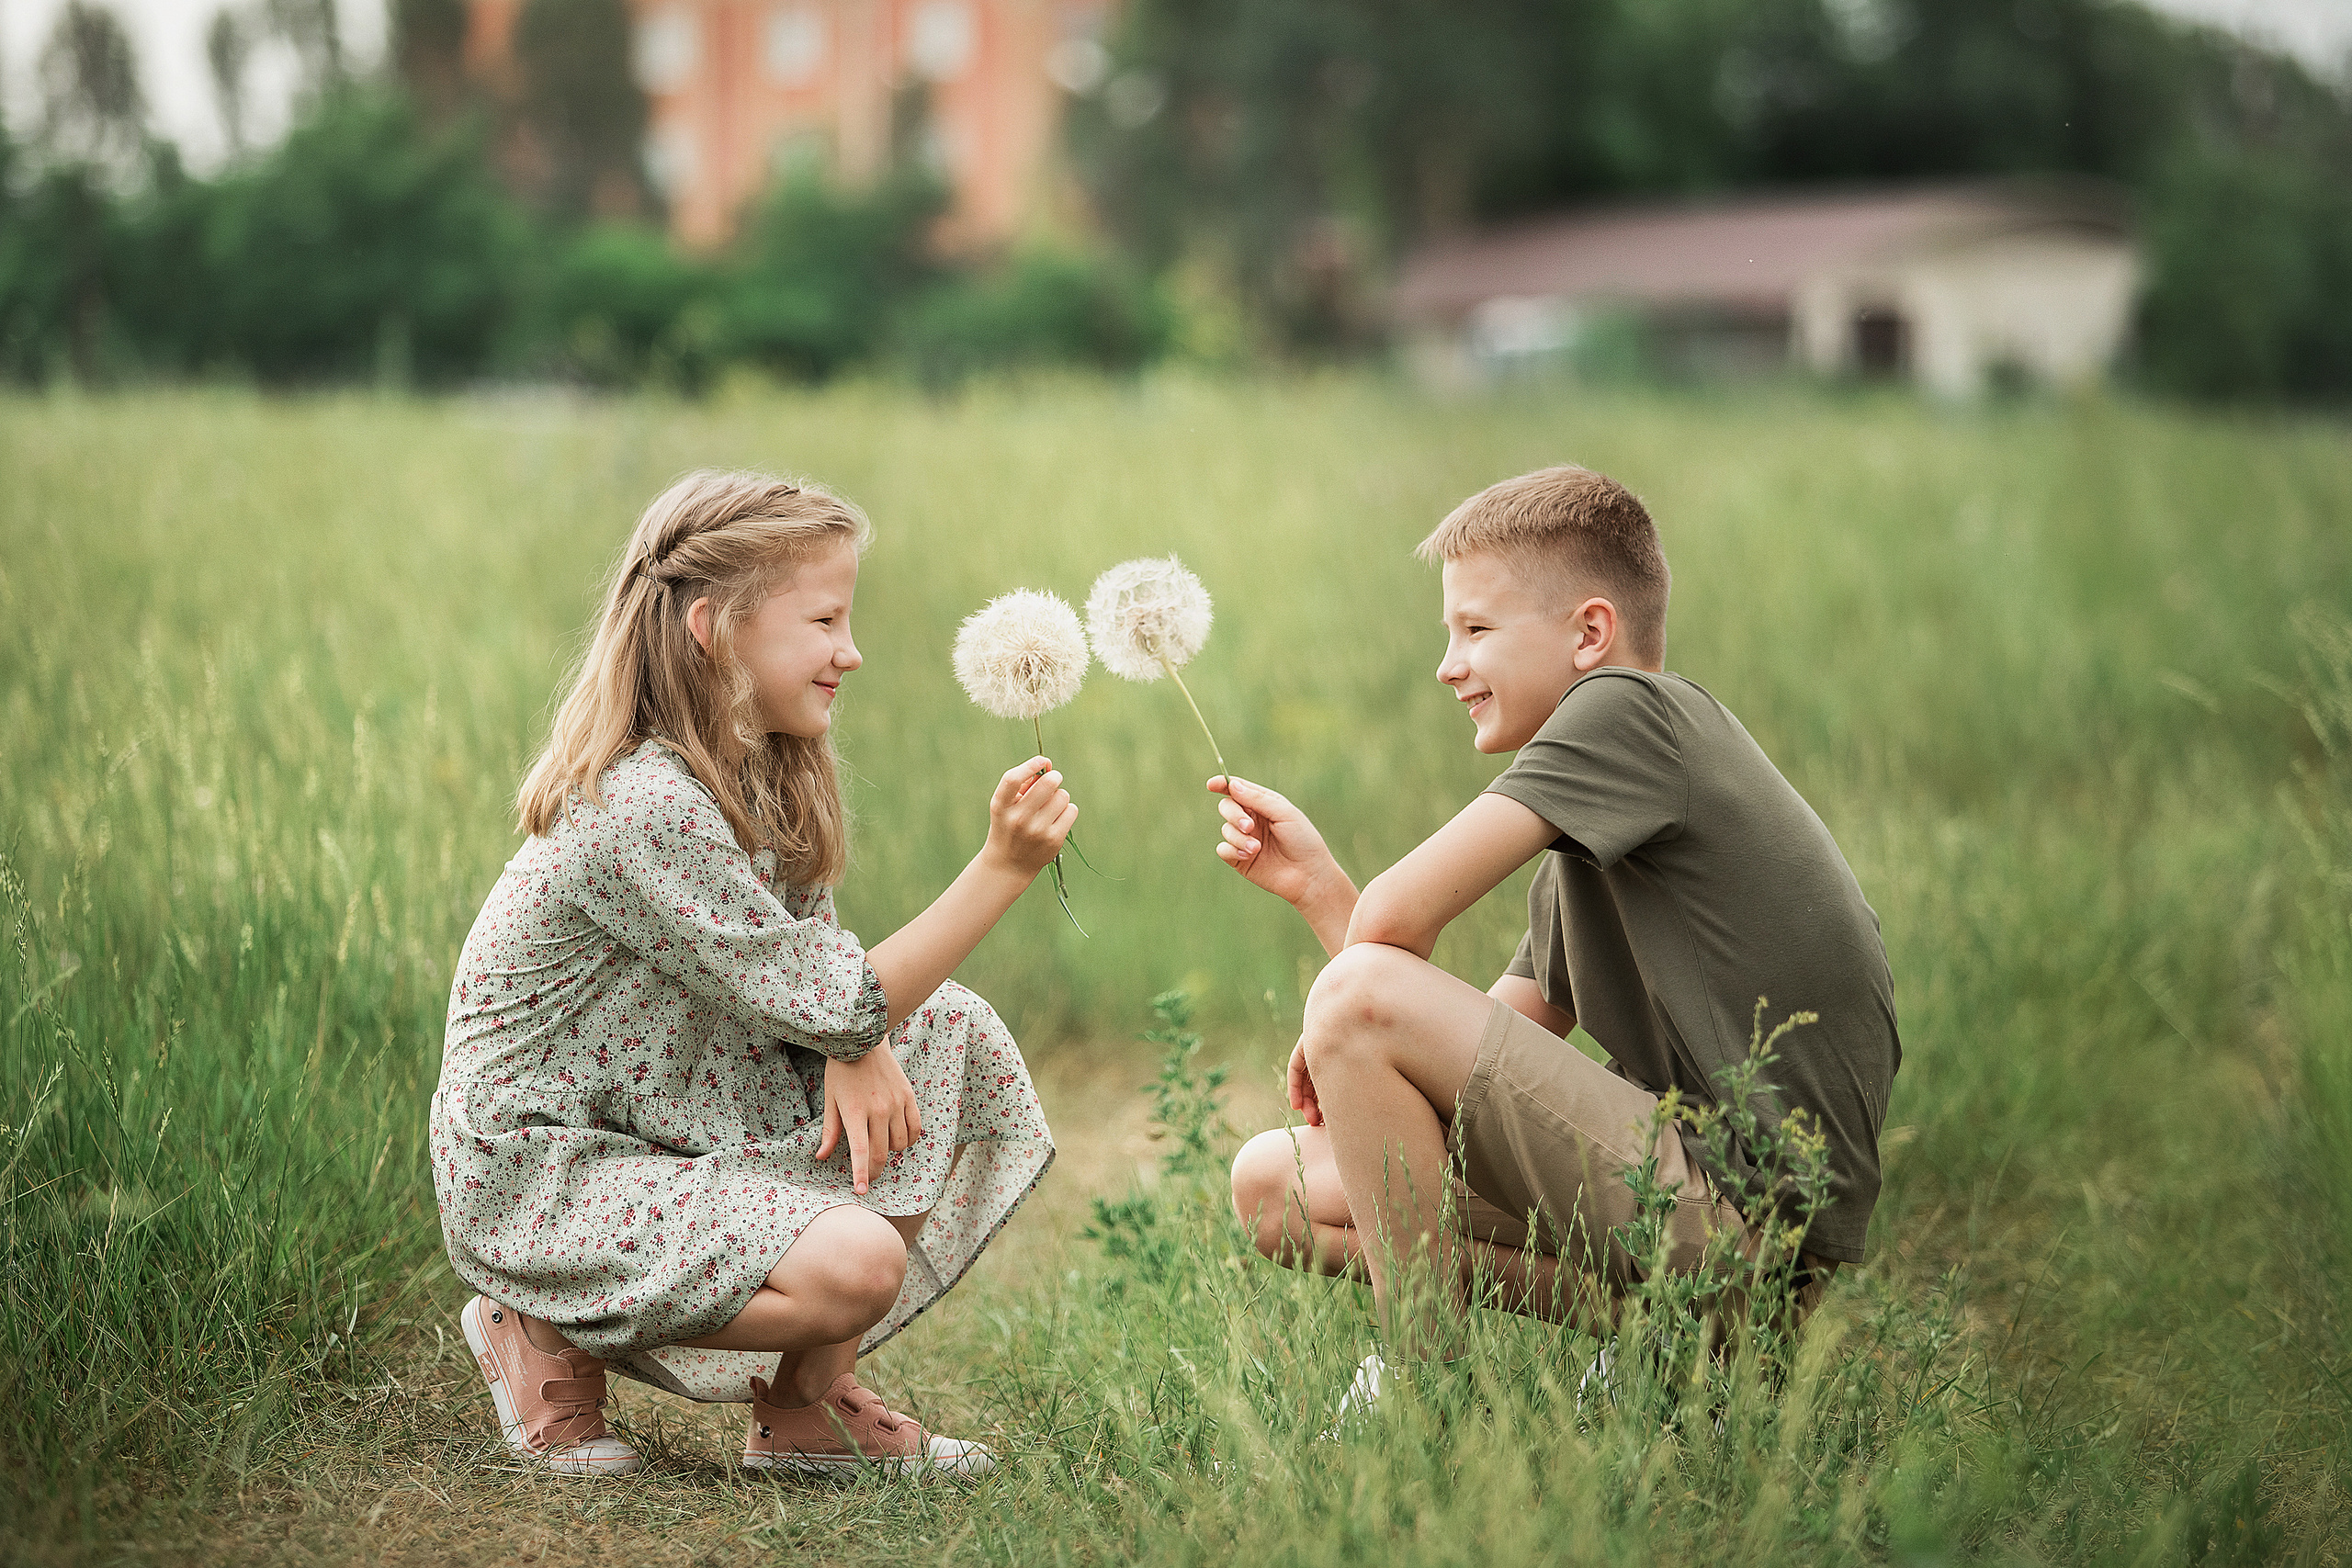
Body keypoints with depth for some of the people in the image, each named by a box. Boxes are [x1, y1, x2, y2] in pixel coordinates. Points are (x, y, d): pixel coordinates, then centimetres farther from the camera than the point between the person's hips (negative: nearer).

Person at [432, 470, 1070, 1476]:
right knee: (856, 1264, -28)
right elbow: (838, 1007, -24)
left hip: (671, 1122, 10)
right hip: (538, 1168, -10)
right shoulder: (648, 811, -27)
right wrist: (1003, 868, -26)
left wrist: (857, 1044, -15)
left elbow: (810, 957, 8)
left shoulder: (756, 772, 4)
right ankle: (547, 1334, -2)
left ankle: (810, 1404, 5)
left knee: (947, 1035, 0)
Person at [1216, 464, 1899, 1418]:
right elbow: (1473, 1064, 17)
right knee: (1274, 1183, 10)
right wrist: (1316, 883, 12)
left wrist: (1333, 1023, 7)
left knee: (1365, 993, -17)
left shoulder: (1631, 710, -8)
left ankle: (1421, 1384, -8)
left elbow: (1393, 920, -15)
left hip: (1743, 1216, -10)